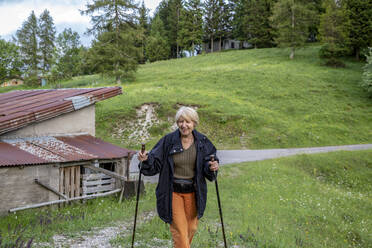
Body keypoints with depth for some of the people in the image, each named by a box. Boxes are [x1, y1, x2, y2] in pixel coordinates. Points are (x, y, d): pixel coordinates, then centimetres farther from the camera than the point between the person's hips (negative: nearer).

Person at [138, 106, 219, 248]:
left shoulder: (203, 143, -3)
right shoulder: (168, 141, -9)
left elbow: (207, 165, 1)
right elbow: (155, 164, -5)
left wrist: (213, 167, -21)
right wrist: (146, 160, -25)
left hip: (193, 192, 3)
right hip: (173, 192, -2)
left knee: (191, 228, 17)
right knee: (179, 230, -4)